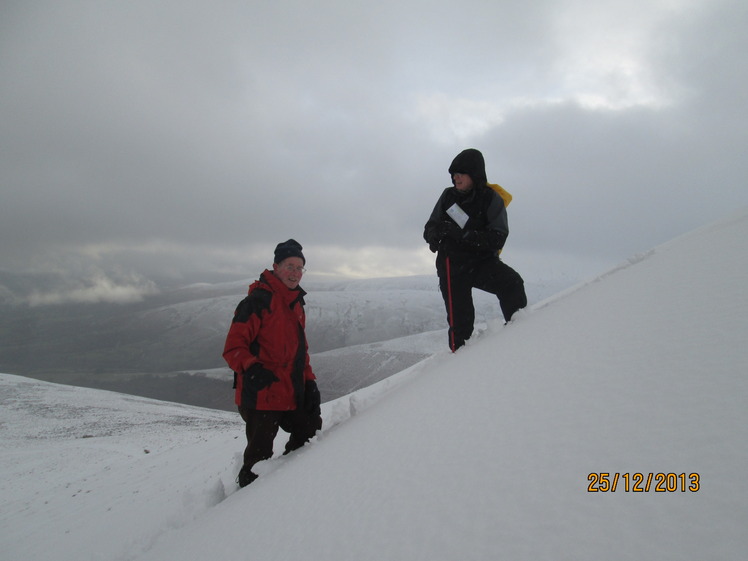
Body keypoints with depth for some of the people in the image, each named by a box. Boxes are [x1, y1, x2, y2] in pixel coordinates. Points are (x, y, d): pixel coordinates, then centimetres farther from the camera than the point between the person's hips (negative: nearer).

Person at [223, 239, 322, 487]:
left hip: (292, 395, 8)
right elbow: (233, 347, -17)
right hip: (261, 395, -8)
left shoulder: (296, 304, 14)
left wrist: (309, 383, 12)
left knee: (310, 432, 20)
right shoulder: (258, 301, -13)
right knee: (260, 457, -1)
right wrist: (251, 369, -35)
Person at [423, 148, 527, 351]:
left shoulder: (491, 199, -7)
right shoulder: (449, 195, 2)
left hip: (481, 262, -2)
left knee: (512, 282, -30)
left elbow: (497, 238, -17)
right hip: (451, 266, 2)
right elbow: (430, 228, 8)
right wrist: (435, 235, -17)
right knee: (460, 321, 1)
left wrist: (462, 234, -29)